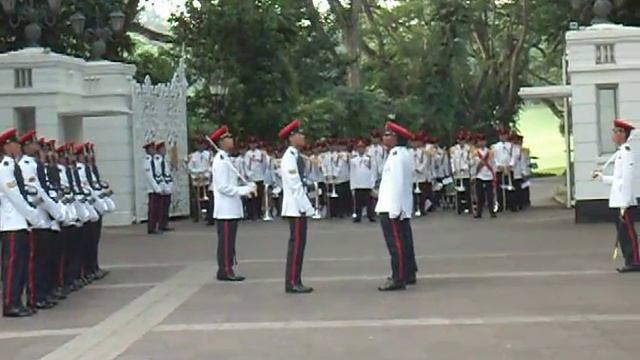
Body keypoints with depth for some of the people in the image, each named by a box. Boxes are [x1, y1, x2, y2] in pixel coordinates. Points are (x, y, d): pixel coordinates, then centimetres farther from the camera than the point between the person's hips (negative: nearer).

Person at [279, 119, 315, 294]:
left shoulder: (297, 156, 15)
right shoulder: (289, 157, -15)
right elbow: (294, 185, -19)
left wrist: (305, 205, 12)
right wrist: (303, 206, -19)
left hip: (300, 207, 10)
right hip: (296, 207, -10)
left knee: (298, 243, 11)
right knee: (296, 243, -7)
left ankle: (295, 281, 16)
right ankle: (292, 283, -3)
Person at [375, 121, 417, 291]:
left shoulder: (396, 156, -17)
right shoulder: (404, 154, 15)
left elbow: (397, 183, -22)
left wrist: (393, 209, -23)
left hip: (393, 208, -10)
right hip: (402, 207, 10)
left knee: (396, 243, -8)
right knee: (403, 242, 16)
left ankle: (398, 278, -6)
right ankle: (409, 274, 25)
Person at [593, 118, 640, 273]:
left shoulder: (626, 153, -13)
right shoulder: (620, 153, 15)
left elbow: (627, 179, -19)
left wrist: (624, 204, -21)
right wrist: (601, 177, 15)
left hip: (625, 202, -9)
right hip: (619, 202, 9)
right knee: (622, 234, 11)